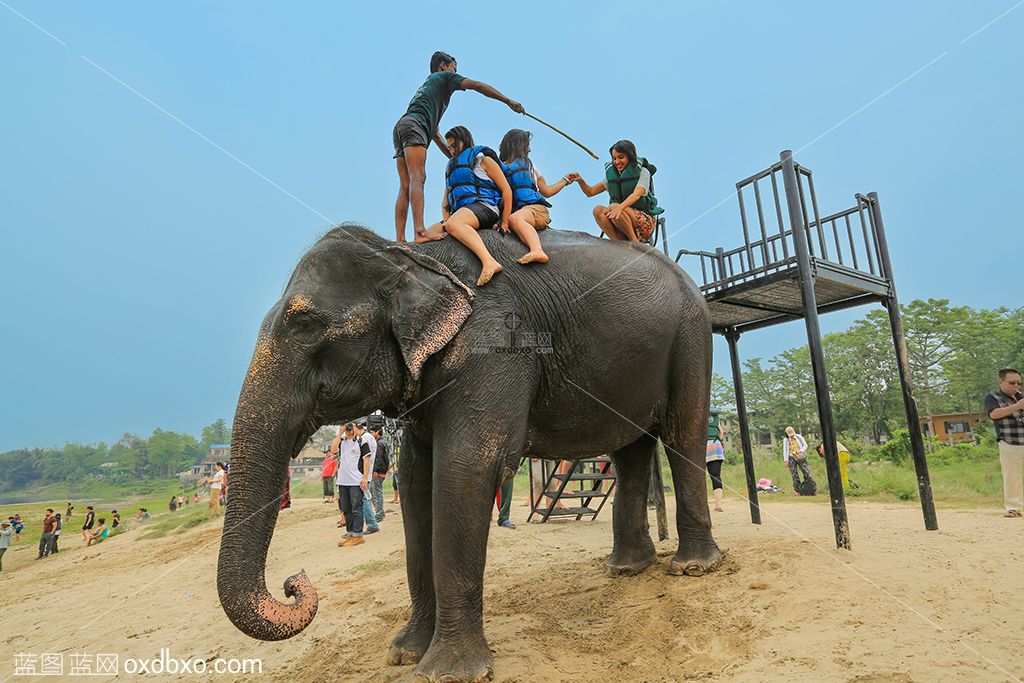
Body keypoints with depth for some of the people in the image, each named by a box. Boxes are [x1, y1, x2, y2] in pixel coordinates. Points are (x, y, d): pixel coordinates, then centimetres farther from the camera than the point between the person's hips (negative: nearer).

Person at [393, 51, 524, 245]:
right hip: (413, 125, -8)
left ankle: (400, 240, -13)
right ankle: (420, 232, -38)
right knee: (417, 178, -23)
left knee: (405, 187, -3)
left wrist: (454, 158, 34)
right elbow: (477, 85, 8)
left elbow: (435, 133, 38)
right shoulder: (444, 76, 19)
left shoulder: (426, 86, 41)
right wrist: (509, 101, 10)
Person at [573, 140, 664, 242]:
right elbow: (590, 192, 9)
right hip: (623, 229, 5)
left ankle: (635, 242, -18)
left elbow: (636, 194, -24)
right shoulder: (612, 174, 12)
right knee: (598, 210, -21)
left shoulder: (643, 172, -4)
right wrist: (580, 180, -12)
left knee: (613, 207, -30)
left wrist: (620, 207, -44)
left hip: (646, 222, -5)